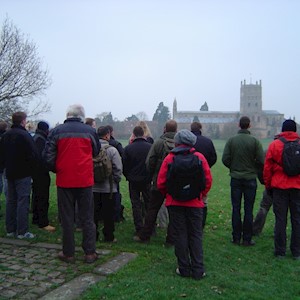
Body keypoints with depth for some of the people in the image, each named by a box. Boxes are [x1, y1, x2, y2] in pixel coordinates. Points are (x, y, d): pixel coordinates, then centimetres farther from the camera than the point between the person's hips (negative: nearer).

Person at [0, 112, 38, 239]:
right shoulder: (25, 135, -14)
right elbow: (33, 155, -18)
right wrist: (31, 168, -2)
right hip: (23, 174, -7)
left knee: (11, 201, 12)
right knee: (23, 201, -4)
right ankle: (22, 231, -3)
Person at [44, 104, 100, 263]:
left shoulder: (56, 131, -3)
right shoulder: (90, 131, 0)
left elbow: (49, 156, -4)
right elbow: (96, 152, 9)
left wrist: (56, 170, 11)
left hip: (64, 180, 0)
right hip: (85, 180, 1)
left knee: (67, 218, 8)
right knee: (87, 217, 8)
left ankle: (68, 253, 14)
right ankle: (90, 253, 12)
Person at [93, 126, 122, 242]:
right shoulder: (112, 150, -13)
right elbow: (118, 169, -12)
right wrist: (116, 181, 4)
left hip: (93, 186, 3)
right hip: (108, 188, -3)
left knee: (94, 212, 13)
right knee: (108, 213, 6)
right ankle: (109, 236, 14)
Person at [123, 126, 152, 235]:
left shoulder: (128, 148, -9)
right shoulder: (150, 147, -7)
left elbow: (124, 165, -3)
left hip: (133, 181, -1)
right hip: (147, 180, 1)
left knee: (136, 204, 7)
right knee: (149, 203, 12)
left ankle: (139, 228, 8)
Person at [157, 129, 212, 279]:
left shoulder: (169, 158, -7)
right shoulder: (199, 157, -5)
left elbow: (160, 183, -6)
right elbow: (208, 180, -4)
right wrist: (201, 194, 12)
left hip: (175, 203, 0)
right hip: (195, 203, 1)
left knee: (180, 235, 10)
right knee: (195, 236, 10)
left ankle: (184, 269, 16)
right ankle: (198, 270, 12)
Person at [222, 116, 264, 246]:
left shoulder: (231, 140, -3)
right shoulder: (255, 141, -8)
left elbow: (225, 159, -6)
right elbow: (261, 160, -10)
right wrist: (252, 167, 11)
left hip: (235, 178, 2)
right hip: (250, 179, -1)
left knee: (236, 208, 8)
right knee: (248, 210, 5)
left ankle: (236, 237, 13)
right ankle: (247, 239, 9)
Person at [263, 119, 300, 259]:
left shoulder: (274, 145, -2)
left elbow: (267, 168, -1)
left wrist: (268, 186, 9)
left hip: (279, 187, -1)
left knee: (280, 219, 5)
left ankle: (280, 251, 11)